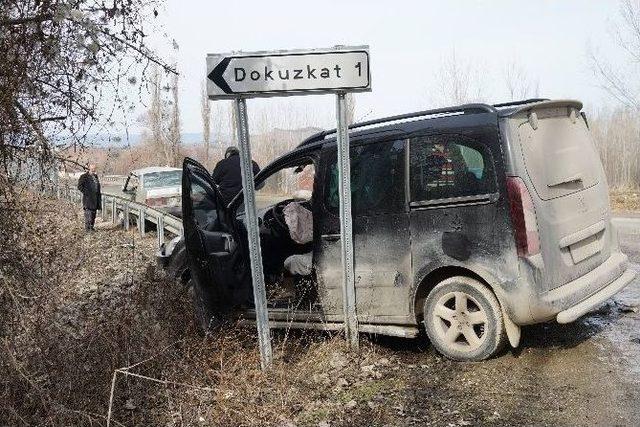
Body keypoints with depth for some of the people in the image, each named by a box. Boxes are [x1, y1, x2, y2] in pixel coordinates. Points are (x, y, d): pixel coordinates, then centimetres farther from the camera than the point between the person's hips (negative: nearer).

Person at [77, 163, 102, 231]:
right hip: (88, 198, -7)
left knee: (93, 213, 10)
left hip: (95, 198, 7)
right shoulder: (84, 176, -7)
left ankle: (91, 227, 18)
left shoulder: (95, 176, 16)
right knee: (88, 213, -8)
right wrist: (85, 192, -15)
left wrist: (99, 194, 16)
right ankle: (87, 227, -4)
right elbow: (79, 186, -12)